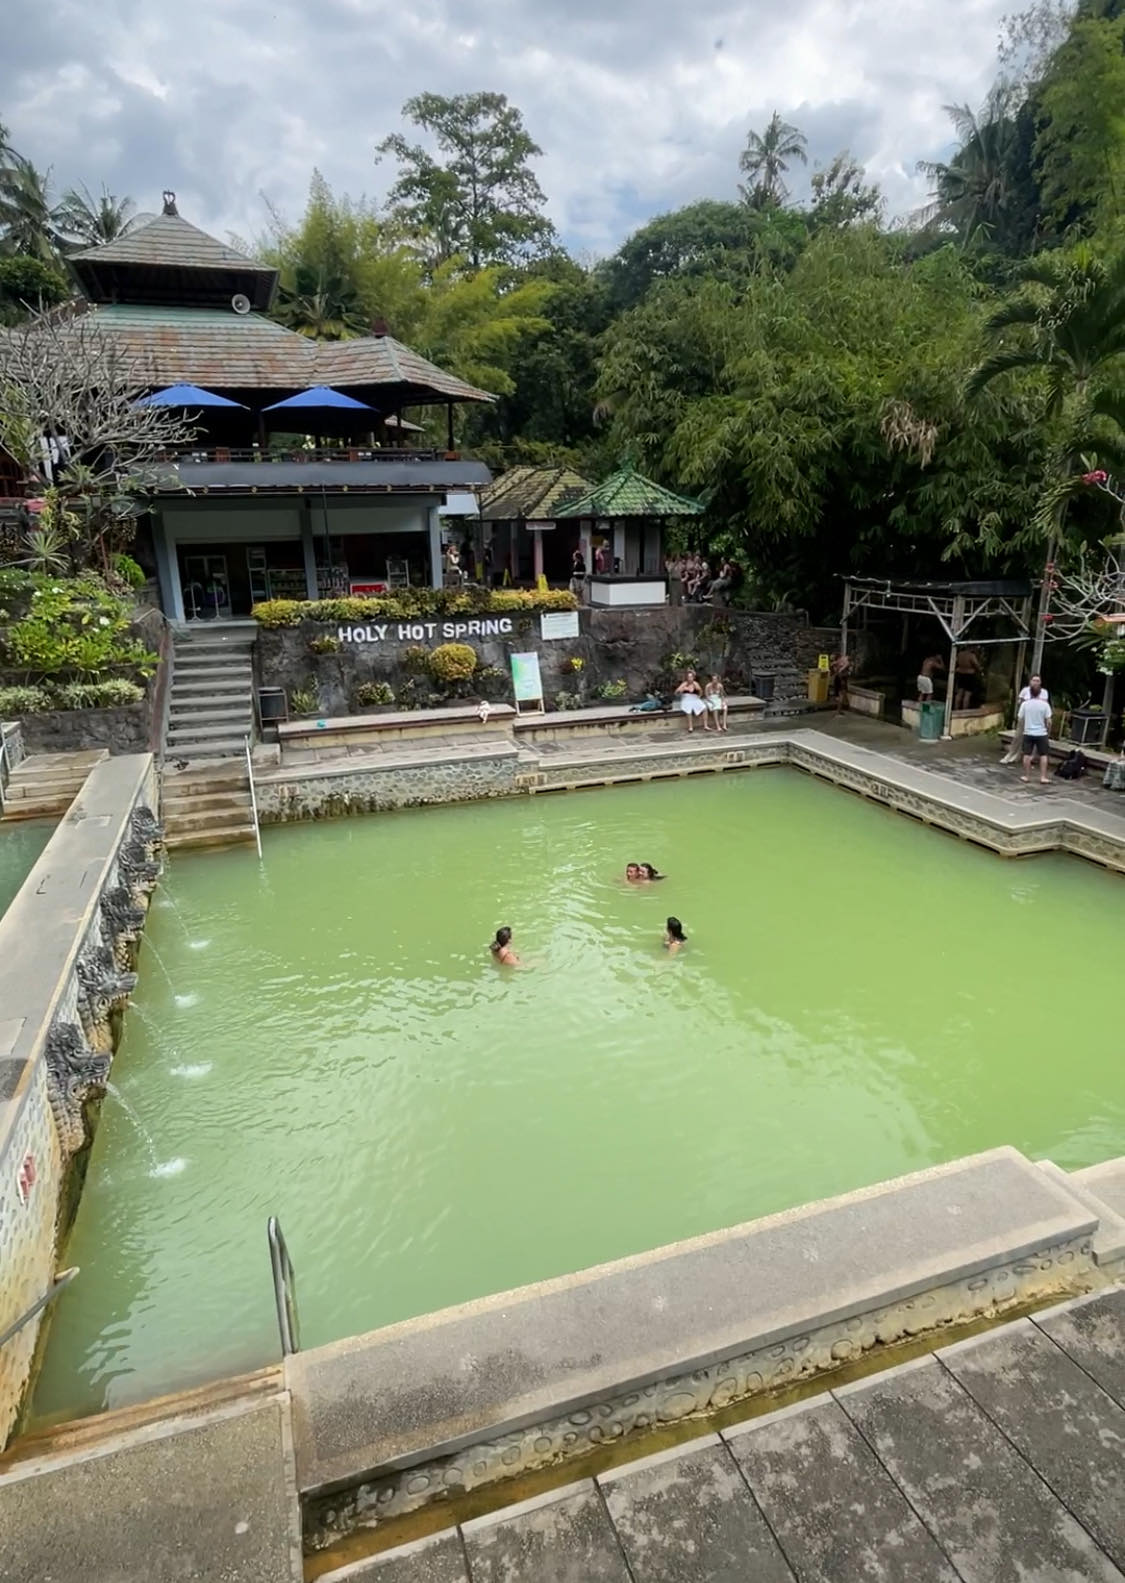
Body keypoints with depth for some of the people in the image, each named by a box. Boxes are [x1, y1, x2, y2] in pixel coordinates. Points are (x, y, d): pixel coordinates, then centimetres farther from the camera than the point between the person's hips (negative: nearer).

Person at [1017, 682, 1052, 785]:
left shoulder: (1025, 704, -6)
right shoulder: (1044, 704, -9)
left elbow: (1020, 720, -2)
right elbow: (1048, 721, -7)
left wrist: (1020, 732, 12)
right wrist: (1049, 732, 8)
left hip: (1028, 733, 1)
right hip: (1041, 733, -1)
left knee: (1027, 754, 9)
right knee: (1043, 755, 9)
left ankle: (1026, 776, 14)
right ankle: (1043, 777, 5)